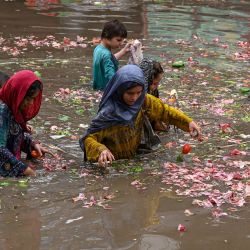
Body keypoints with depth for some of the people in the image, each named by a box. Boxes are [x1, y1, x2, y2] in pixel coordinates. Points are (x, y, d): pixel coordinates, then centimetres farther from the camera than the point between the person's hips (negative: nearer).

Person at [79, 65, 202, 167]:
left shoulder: (142, 101, -10)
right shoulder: (109, 112, -25)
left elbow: (164, 111, 4)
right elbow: (89, 138, -22)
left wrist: (188, 122, -9)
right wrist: (101, 150, -42)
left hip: (134, 158, 4)